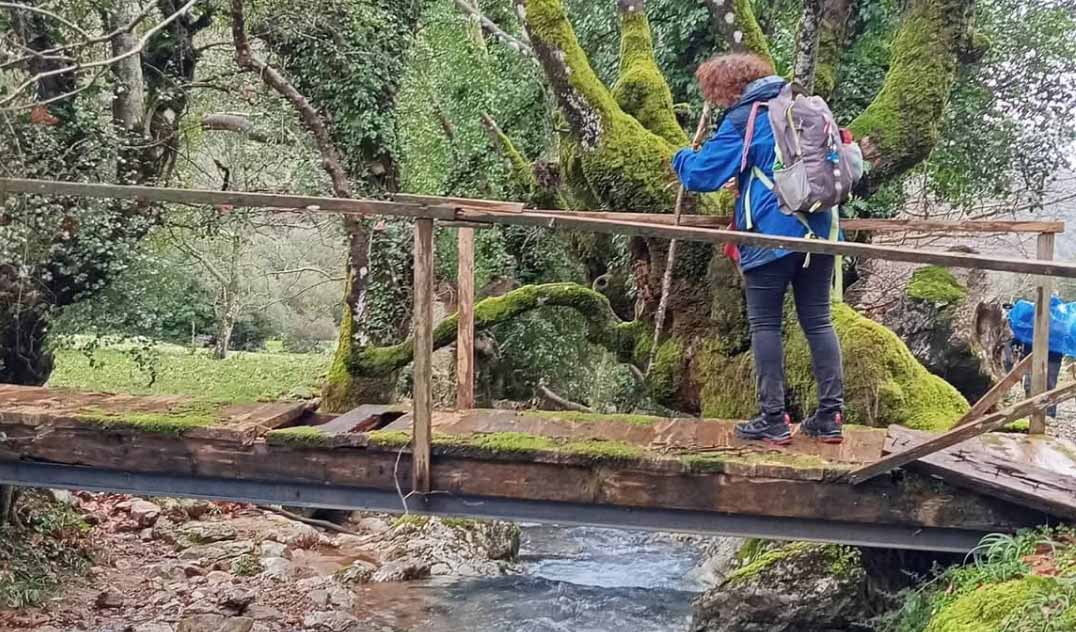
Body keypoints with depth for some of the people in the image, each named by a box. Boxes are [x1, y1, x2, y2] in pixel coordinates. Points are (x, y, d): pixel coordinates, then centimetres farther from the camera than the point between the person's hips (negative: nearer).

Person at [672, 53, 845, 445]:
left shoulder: (742, 119, -6)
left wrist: (682, 158, 14)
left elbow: (703, 173, -8)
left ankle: (773, 420, 4)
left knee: (765, 324, 4)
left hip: (771, 235, -6)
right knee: (818, 321, 10)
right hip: (819, 230, 6)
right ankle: (830, 416, 10)